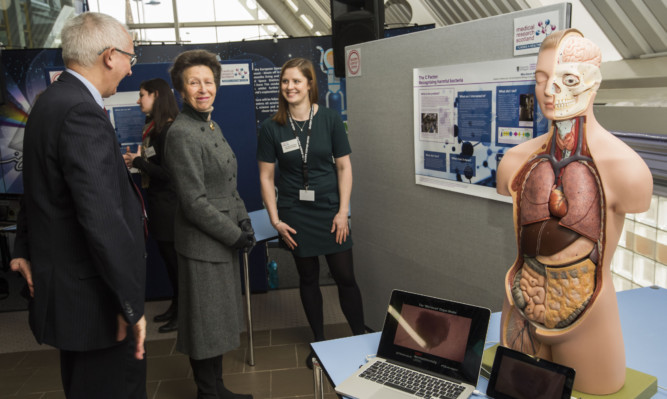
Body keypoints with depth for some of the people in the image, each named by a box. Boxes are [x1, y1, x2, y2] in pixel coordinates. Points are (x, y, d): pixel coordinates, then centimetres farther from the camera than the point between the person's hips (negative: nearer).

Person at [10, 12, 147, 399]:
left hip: (66, 285, 10)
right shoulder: (82, 113, -24)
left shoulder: (52, 101, 9)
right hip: (94, 298, -10)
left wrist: (26, 248, 24)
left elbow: (39, 188, 17)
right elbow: (103, 218, -29)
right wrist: (131, 304, -24)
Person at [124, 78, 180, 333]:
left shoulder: (167, 130, -17)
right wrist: (136, 160, 1)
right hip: (158, 202, 9)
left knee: (174, 257, 1)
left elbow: (167, 173, -21)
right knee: (167, 256, 16)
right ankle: (176, 306, 29)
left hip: (168, 204, -9)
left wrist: (137, 162, -12)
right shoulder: (153, 128, 12)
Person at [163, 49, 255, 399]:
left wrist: (243, 221, 5)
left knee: (219, 321, 20)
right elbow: (195, 203, -21)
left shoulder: (211, 126, 11)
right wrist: (235, 235, -15)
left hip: (224, 241, 9)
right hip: (202, 246, -9)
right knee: (206, 323, 6)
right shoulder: (181, 134, -18)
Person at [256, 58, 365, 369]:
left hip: (330, 211, 0)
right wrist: (275, 220, -4)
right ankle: (319, 341, 29)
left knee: (345, 276, 2)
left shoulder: (330, 120, -3)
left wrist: (343, 211, -6)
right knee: (308, 277, 12)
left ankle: (361, 338, 21)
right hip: (295, 214, 1)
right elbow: (266, 176, 1)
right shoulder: (271, 128, -2)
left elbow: (344, 167, 0)